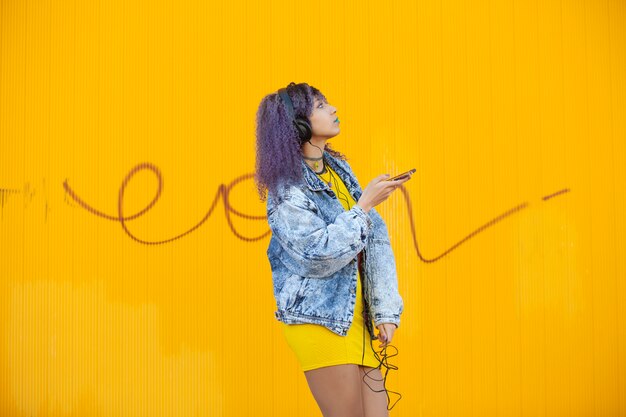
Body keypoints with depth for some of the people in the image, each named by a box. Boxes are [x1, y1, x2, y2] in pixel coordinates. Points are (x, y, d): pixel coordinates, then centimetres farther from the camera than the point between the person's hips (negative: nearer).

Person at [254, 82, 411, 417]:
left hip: (357, 316, 7)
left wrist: (386, 311, -1)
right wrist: (365, 204, -19)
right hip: (319, 322, -6)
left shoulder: (339, 169, 9)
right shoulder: (287, 188, -12)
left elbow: (376, 239, 6)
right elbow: (319, 256, -22)